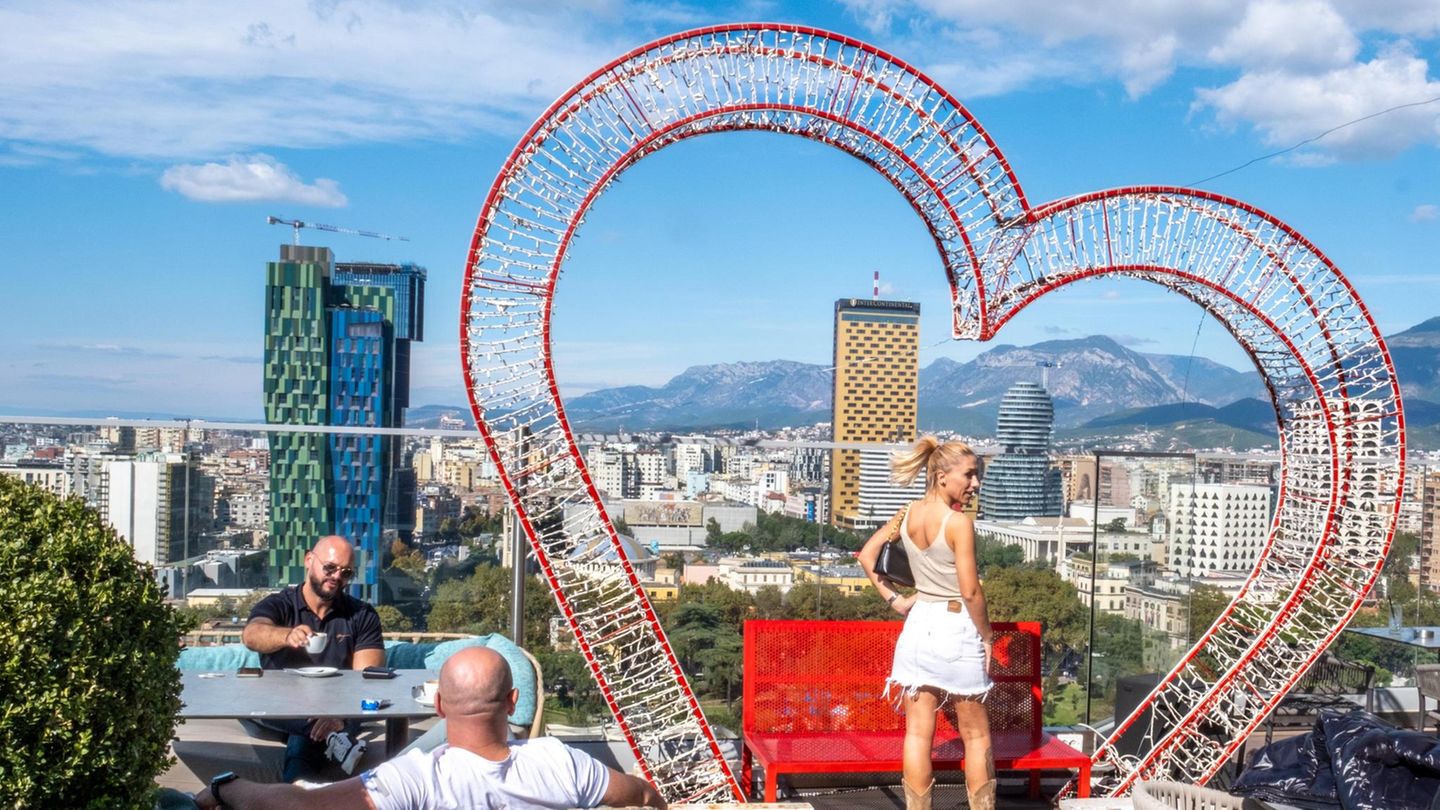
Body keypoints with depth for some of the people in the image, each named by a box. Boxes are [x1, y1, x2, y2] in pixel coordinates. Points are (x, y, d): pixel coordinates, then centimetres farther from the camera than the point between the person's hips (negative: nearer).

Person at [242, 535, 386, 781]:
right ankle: (332, 737, -40)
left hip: (342, 712, -2)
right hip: (278, 711, 2)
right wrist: (288, 635, -42)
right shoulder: (277, 605, 7)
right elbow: (251, 635, -18)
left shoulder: (362, 616, 9)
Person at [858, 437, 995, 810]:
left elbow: (866, 556, 10)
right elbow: (971, 591, -17)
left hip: (918, 626, 5)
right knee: (976, 734, 10)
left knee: (918, 732, 7)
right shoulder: (959, 522, -17)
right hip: (957, 629, -5)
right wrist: (986, 635, -4)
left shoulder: (907, 515, 2)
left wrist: (894, 598, 12)